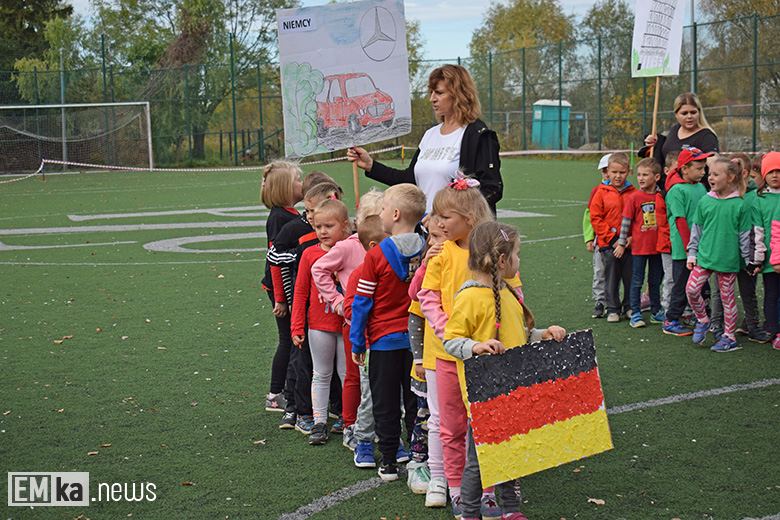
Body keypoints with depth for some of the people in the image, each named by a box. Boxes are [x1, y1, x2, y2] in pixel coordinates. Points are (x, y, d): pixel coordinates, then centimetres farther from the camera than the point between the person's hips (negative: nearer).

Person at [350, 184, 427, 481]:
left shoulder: (376, 256, -13)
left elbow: (362, 303, -8)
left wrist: (357, 343, 0)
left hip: (385, 339, -3)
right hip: (418, 338, 3)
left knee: (386, 403, 7)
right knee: (415, 401, 13)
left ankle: (389, 463, 10)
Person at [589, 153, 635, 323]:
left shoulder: (633, 193, 3)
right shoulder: (602, 193, -1)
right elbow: (596, 218, -3)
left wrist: (631, 238, -8)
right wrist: (612, 239, -8)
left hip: (629, 244, 1)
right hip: (608, 245, -1)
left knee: (630, 277, 7)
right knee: (611, 278, 5)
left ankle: (629, 306, 24)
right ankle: (613, 309, 16)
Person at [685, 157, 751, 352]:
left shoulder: (740, 205, -5)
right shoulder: (705, 201, 3)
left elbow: (745, 236, 1)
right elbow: (696, 230, 10)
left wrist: (750, 261, 3)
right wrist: (692, 254, 8)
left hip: (728, 260, -3)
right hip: (704, 256, 3)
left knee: (727, 296, 4)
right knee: (691, 289, -6)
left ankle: (729, 336, 15)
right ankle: (702, 321, 18)